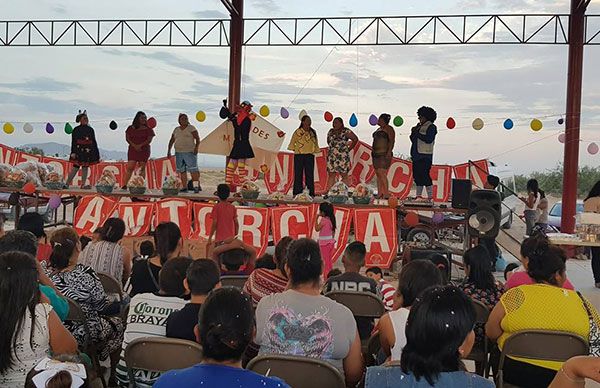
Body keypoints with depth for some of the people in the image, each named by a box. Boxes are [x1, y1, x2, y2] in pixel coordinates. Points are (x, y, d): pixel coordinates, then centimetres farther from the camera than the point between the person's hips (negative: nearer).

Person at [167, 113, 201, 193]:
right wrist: (169, 151, 13)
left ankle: (196, 186, -12)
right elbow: (172, 141, 20)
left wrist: (196, 147, -22)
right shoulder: (176, 130, 15)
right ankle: (184, 187, 9)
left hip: (190, 152, -5)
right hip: (179, 153, 5)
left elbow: (197, 138, -7)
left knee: (193, 170, -12)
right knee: (182, 171, 4)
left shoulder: (191, 128, 1)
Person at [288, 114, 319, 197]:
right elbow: (292, 143, 5)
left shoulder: (313, 132, 11)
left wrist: (316, 150, 10)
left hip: (310, 156, 3)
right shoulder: (297, 132, 0)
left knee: (310, 174, 2)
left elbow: (315, 143, 18)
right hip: (299, 155, -3)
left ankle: (311, 194, 4)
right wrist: (295, 150, 1)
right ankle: (297, 193, 2)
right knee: (298, 174, -2)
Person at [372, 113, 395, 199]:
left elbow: (392, 141, -13)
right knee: (378, 174, 6)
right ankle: (379, 194, 9)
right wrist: (373, 152, 20)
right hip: (376, 154, 9)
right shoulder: (379, 129, 23)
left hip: (384, 155, -9)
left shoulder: (389, 128, -4)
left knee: (382, 174, -17)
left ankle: (386, 194, -17)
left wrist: (389, 151, -23)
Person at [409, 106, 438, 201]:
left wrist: (417, 133, -13)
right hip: (416, 156, 8)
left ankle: (430, 197, -7)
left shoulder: (431, 127, -5)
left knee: (425, 176, -11)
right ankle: (419, 196, 15)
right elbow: (413, 140, 21)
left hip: (425, 157, -8)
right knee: (417, 176, 8)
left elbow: (429, 139, -19)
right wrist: (413, 133, 1)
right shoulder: (419, 126, 18)